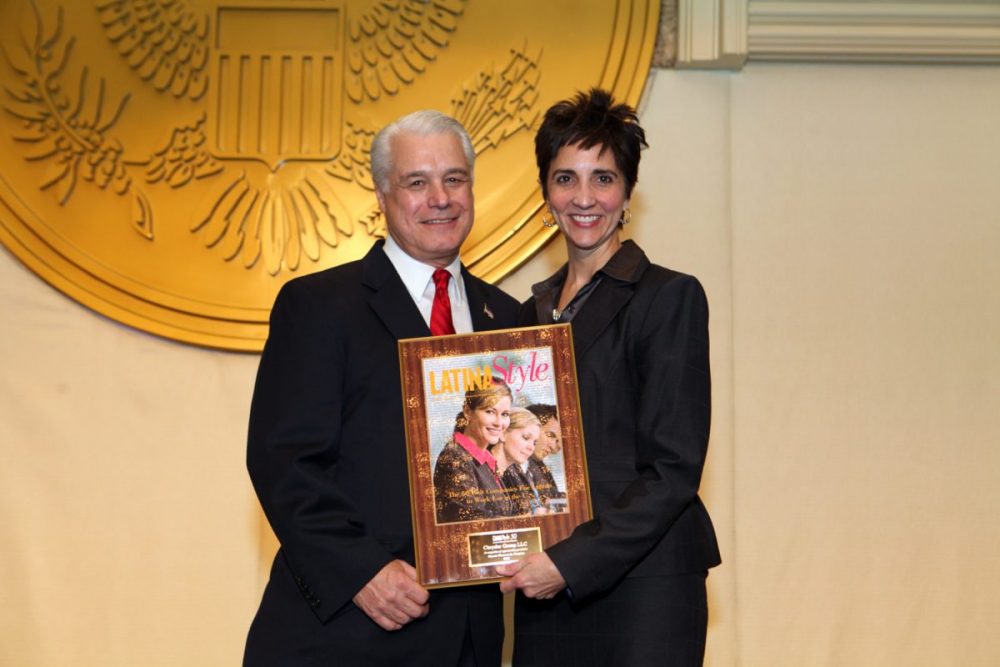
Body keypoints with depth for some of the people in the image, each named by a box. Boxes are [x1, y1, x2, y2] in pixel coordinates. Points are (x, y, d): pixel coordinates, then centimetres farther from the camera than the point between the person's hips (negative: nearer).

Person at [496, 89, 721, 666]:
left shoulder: (669, 297, -6)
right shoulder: (535, 310, 14)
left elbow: (673, 470, -11)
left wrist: (571, 564, -16)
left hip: (641, 590, -5)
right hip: (545, 595, 6)